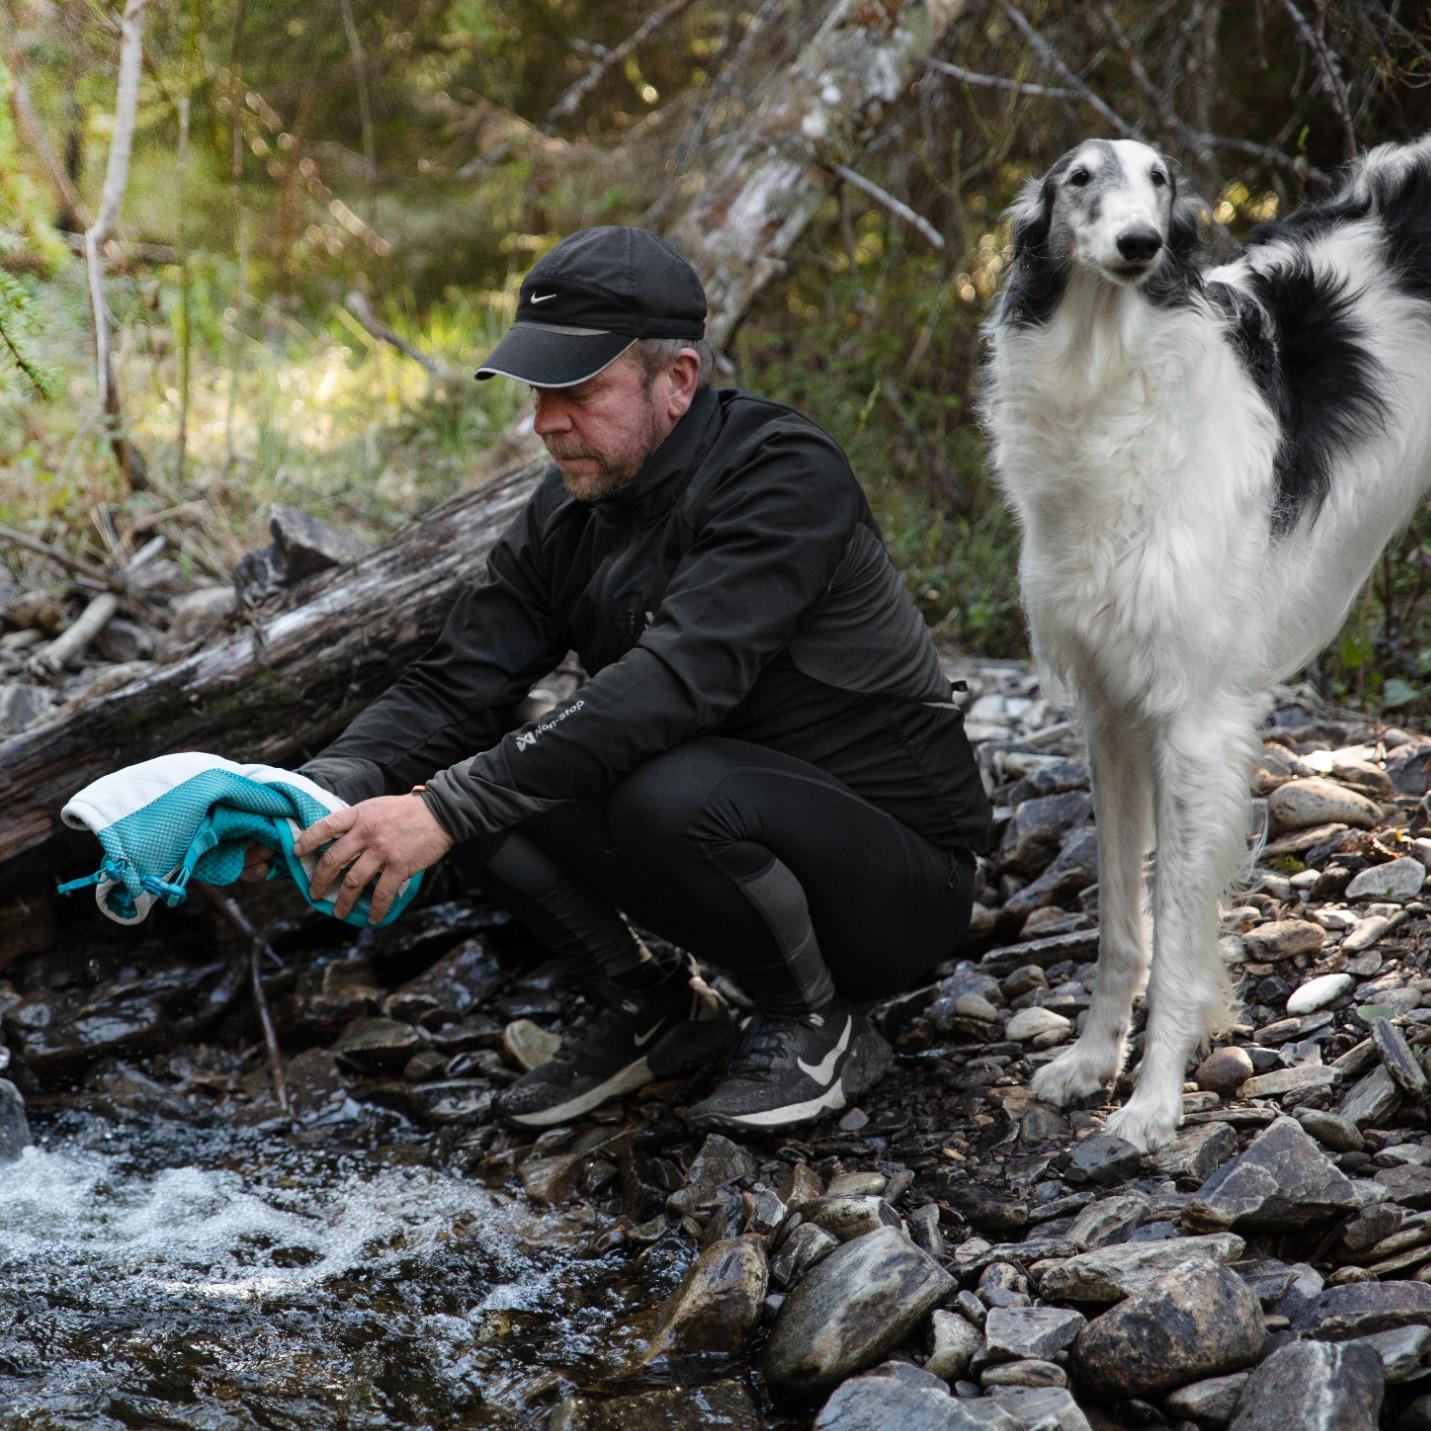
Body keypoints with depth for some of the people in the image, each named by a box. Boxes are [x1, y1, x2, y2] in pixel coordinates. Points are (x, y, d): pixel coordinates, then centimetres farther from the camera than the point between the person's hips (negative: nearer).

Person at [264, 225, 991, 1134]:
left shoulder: (786, 474, -23)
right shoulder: (568, 515, 1)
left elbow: (677, 681, -36)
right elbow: (454, 688, -5)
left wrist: (447, 807, -42)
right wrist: (326, 790, -26)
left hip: (898, 881, -7)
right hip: (737, 834, 7)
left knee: (672, 792, -36)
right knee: (478, 772, -12)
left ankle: (820, 1029, -8)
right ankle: (651, 1011, 5)